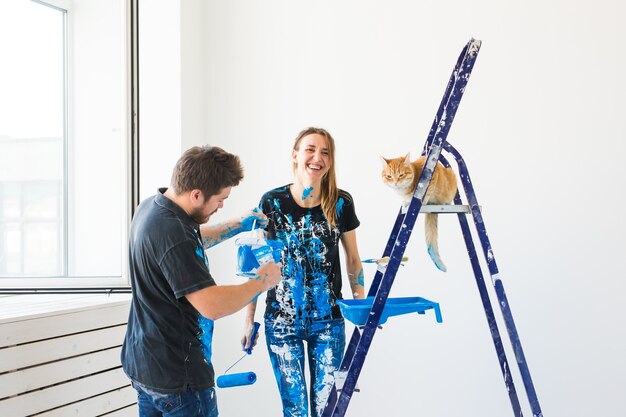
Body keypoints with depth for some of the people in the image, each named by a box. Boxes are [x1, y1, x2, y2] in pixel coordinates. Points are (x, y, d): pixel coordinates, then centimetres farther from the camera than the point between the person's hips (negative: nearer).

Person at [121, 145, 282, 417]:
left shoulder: (150, 207, 4)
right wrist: (262, 281, -16)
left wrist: (237, 225, 19)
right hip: (177, 374, -10)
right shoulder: (171, 232, -27)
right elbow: (212, 305, -29)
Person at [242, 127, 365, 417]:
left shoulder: (341, 203, -4)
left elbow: (353, 259, 9)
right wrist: (249, 318, 2)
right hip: (282, 321, -1)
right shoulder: (272, 202, -6)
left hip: (328, 320, 1)